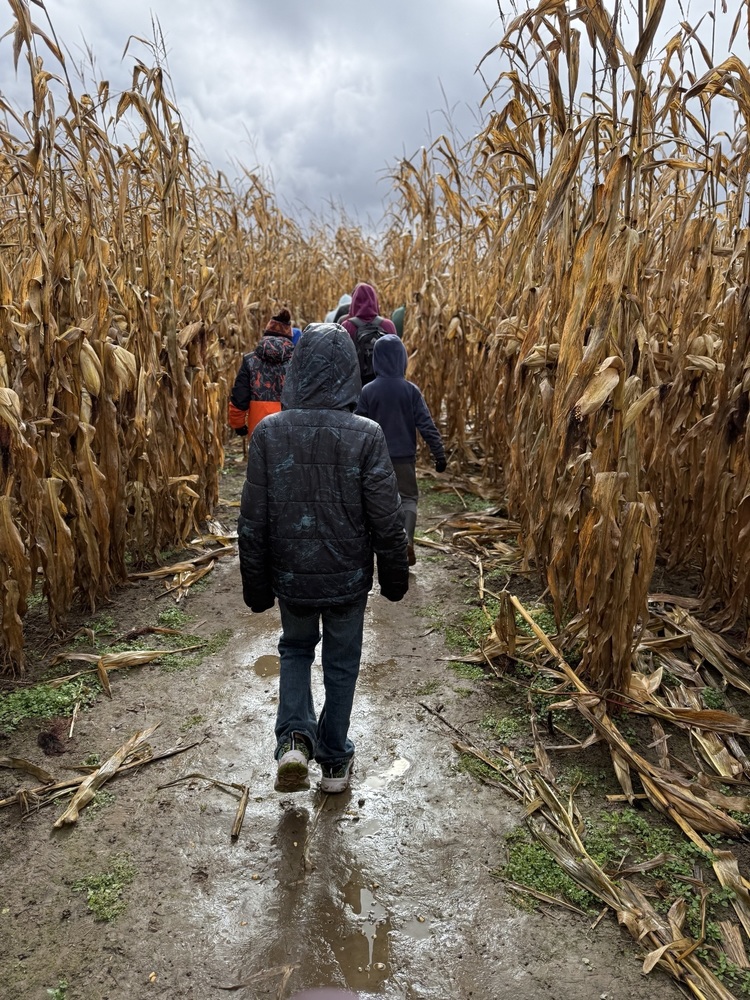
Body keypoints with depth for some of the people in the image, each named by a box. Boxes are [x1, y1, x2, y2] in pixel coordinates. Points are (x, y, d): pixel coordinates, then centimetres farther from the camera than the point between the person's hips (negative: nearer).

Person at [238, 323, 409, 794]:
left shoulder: (269, 432, -13)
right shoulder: (366, 435, -17)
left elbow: (253, 522, -8)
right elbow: (387, 520, -12)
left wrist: (257, 586, 5)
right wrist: (395, 577, 5)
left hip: (291, 575, 1)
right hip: (348, 578, -1)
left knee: (296, 650, 26)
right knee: (342, 663, 19)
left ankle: (295, 738, 7)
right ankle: (335, 762, 34)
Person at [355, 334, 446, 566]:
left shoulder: (368, 391, -6)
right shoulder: (411, 390, -8)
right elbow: (427, 425, -8)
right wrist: (439, 455, -2)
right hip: (405, 455, 0)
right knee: (409, 497, 12)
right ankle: (407, 539, -9)